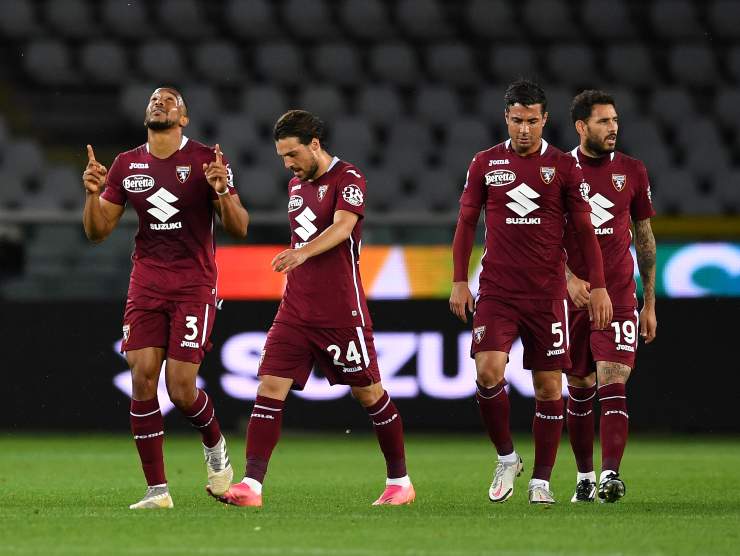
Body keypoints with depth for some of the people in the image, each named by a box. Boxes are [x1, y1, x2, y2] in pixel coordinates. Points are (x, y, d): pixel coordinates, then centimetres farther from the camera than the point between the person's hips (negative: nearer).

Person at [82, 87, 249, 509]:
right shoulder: (126, 165, 8)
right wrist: (93, 193, -9)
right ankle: (157, 489, -4)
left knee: (181, 389, -10)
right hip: (146, 285, 4)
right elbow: (98, 232, 10)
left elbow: (239, 229, -5)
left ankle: (215, 445, 23)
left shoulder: (206, 161, -4)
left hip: (194, 287, -4)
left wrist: (222, 191, -24)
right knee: (142, 381, -9)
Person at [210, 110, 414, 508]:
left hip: (342, 314, -6)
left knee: (368, 393, 4)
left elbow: (342, 227, -26)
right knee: (269, 388, -8)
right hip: (295, 311, 6)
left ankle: (400, 482, 20)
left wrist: (303, 252, -42)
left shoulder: (348, 179, -9)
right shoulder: (296, 185, 15)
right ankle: (251, 485, -14)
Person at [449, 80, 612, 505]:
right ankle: (506, 457, 3)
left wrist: (599, 286, -2)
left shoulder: (564, 166, 2)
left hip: (547, 294, 0)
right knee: (488, 370, -17)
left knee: (549, 385, 0)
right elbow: (467, 222, 10)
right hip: (496, 291, 0)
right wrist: (460, 281, 2)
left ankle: (542, 479, 9)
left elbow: (584, 228, 4)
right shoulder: (485, 164, 5)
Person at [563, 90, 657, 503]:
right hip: (573, 294, 0)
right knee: (579, 388, 7)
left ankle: (610, 475, -22)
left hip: (619, 294, 0)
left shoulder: (632, 171, 6)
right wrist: (569, 278, -15)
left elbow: (644, 237, 12)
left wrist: (650, 302, 11)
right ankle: (585, 476, 18)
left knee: (613, 384, -14)